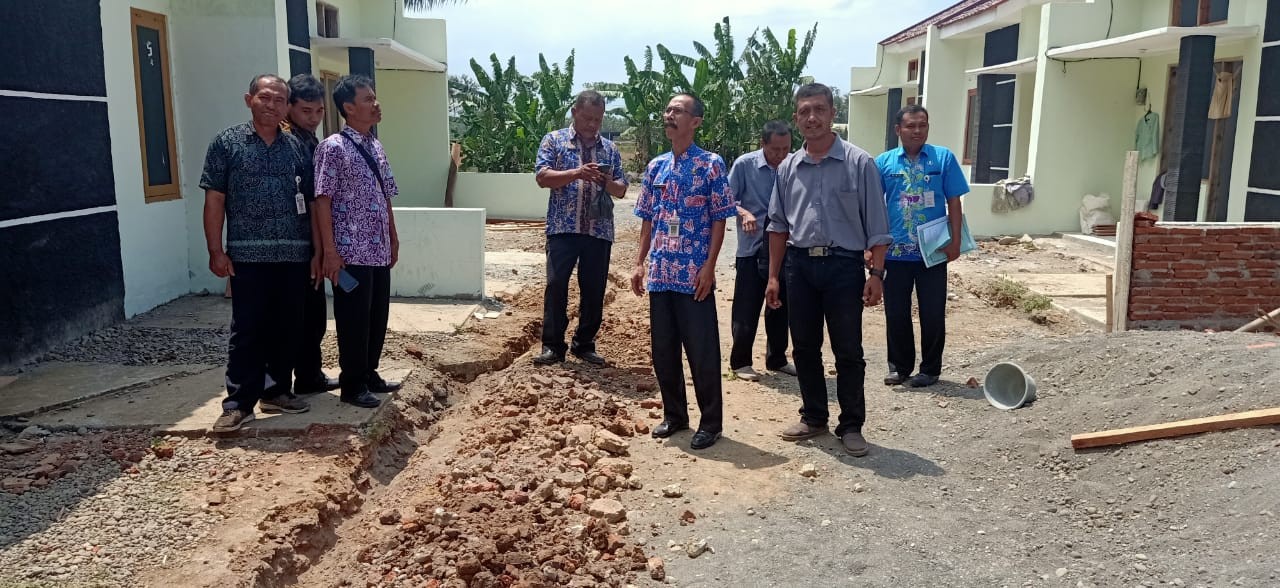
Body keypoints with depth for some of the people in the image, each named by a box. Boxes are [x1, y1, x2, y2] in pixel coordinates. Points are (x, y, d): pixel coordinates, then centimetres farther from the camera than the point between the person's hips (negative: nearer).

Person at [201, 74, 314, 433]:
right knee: (248, 329, -2)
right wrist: (216, 251, -7)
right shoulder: (227, 143, 2)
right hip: (249, 255, -3)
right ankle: (238, 403, 5)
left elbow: (312, 200, 13)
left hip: (294, 255, 4)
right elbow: (214, 201, -1)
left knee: (287, 328, 9)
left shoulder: (297, 147, 11)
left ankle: (276, 391, 23)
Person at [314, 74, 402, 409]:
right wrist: (329, 251, -17)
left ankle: (370, 375, 29)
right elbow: (323, 200, -14)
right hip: (350, 252, -7)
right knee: (354, 319, 2)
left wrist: (394, 239, 18)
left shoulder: (376, 147, 12)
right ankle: (352, 385, 15)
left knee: (378, 317, 14)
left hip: (379, 250, 8)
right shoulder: (334, 147, -11)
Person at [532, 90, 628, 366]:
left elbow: (621, 190, 13)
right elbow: (542, 177, -7)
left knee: (594, 289, 6)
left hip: (599, 230, 3)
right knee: (556, 285, -5)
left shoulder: (610, 148, 14)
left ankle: (585, 344, 18)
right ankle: (552, 345, 4)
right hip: (563, 228, -3)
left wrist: (607, 181, -10)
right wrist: (577, 173, -20)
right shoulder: (554, 140, 5)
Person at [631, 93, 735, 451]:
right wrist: (640, 264, 8)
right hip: (660, 273, 5)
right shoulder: (655, 166, 11)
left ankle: (711, 421, 13)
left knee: (702, 351, 0)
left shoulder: (711, 165, -4)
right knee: (663, 349, 11)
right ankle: (674, 415, 26)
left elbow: (719, 219, -6)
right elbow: (648, 220, 14)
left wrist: (709, 266, -12)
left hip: (695, 274, -5)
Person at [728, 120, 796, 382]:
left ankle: (776, 359, 31)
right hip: (752, 249, -3)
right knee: (747, 308, 2)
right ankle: (740, 362, 17)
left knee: (780, 306, 14)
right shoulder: (744, 165, -10)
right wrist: (744, 213, -23)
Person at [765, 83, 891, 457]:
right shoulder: (788, 167, 8)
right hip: (799, 265, 4)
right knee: (804, 348, 12)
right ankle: (813, 417, 27)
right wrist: (774, 276, 10)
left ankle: (851, 425, 16)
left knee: (848, 351, 4)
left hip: (843, 265, -4)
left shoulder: (858, 163, -3)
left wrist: (876, 274, -9)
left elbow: (876, 226, -3)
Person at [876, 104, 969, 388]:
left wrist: (955, 241, -4)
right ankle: (900, 366, 24)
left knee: (932, 314, 6)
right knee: (896, 313, 9)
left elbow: (954, 203, 1)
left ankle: (930, 369, 20)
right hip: (895, 252, 1)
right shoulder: (884, 162, 2)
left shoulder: (944, 158, -1)